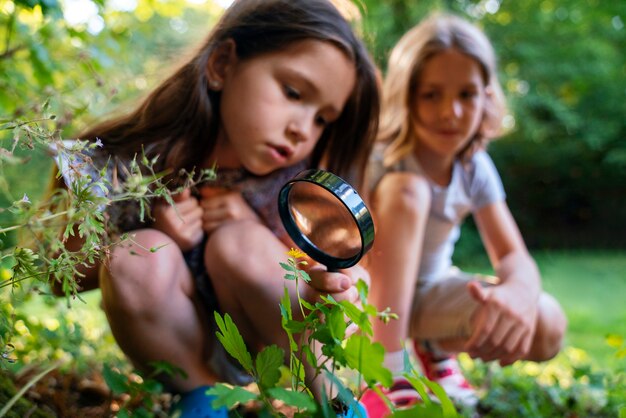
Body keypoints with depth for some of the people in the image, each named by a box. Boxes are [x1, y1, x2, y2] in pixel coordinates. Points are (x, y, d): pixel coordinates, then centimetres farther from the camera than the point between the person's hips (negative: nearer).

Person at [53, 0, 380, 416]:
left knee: (238, 243, -29)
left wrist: (254, 234, -26)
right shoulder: (119, 166, -18)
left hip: (274, 346, 0)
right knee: (138, 259, -29)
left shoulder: (301, 179, -15)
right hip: (176, 355, 0)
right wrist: (155, 241, -25)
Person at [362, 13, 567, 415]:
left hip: (426, 291, 4)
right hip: (368, 290, -4)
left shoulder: (474, 167, -9)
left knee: (547, 327, -21)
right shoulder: (383, 161, -24)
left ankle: (436, 348, 8)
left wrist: (519, 290, -40)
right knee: (406, 191, -32)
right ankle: (389, 375, -29)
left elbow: (514, 255, -14)